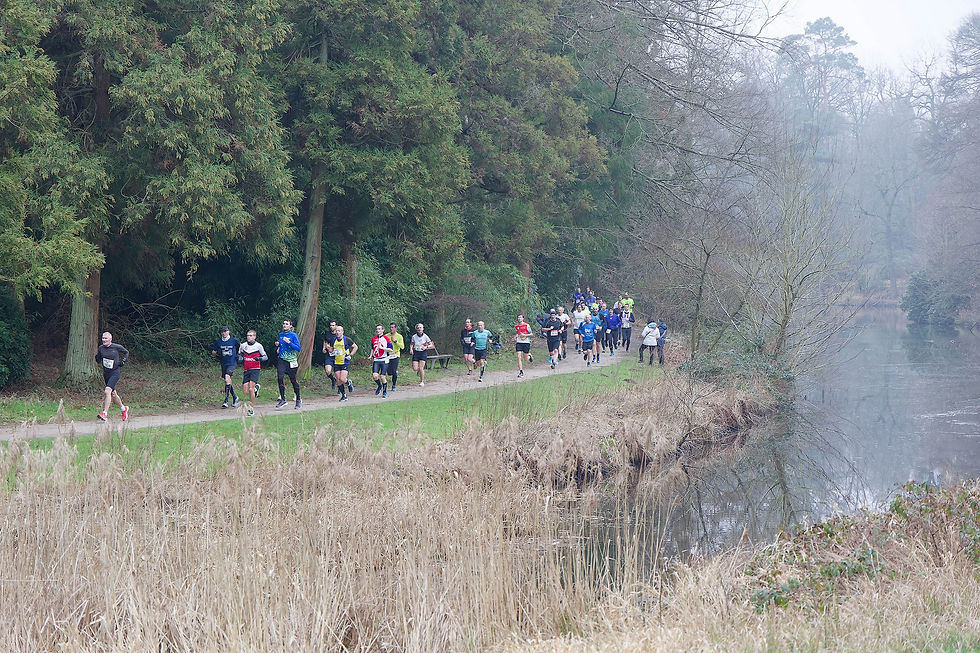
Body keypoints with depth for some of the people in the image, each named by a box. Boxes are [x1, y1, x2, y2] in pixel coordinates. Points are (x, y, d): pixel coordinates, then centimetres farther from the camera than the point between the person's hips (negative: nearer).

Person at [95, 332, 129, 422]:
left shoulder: (117, 347, -7)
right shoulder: (101, 348, 3)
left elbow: (126, 352, 10)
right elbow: (98, 361, 9)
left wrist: (123, 361, -4)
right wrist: (97, 356, -12)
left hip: (115, 373, -6)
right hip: (106, 374, 6)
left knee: (107, 391, -21)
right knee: (113, 394, 15)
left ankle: (105, 414, -25)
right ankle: (123, 408, 39)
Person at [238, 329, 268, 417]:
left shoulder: (258, 346, -3)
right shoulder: (243, 345, 6)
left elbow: (266, 357, 3)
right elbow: (240, 354, 24)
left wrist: (260, 358, -18)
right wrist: (240, 357, 1)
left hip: (255, 369, -4)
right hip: (246, 370, 4)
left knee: (251, 389, -19)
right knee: (245, 392, -1)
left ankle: (251, 409, -9)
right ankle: (256, 388, 34)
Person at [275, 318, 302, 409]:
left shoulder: (293, 335, -6)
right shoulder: (280, 335, 9)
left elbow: (298, 348, -13)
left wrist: (289, 342, -21)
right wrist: (278, 348, 10)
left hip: (291, 361, -4)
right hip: (281, 360, 4)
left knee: (293, 380, 4)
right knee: (280, 378, -15)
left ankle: (298, 399, 21)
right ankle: (282, 399, -9)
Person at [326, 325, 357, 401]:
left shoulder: (347, 340, -7)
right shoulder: (334, 340, 6)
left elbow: (355, 347, 3)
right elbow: (331, 350, 17)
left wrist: (350, 355, -6)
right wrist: (329, 349, -7)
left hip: (345, 363, -4)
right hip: (336, 363, 4)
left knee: (342, 379, -17)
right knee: (338, 380, 0)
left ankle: (348, 383, 18)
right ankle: (344, 396, 13)